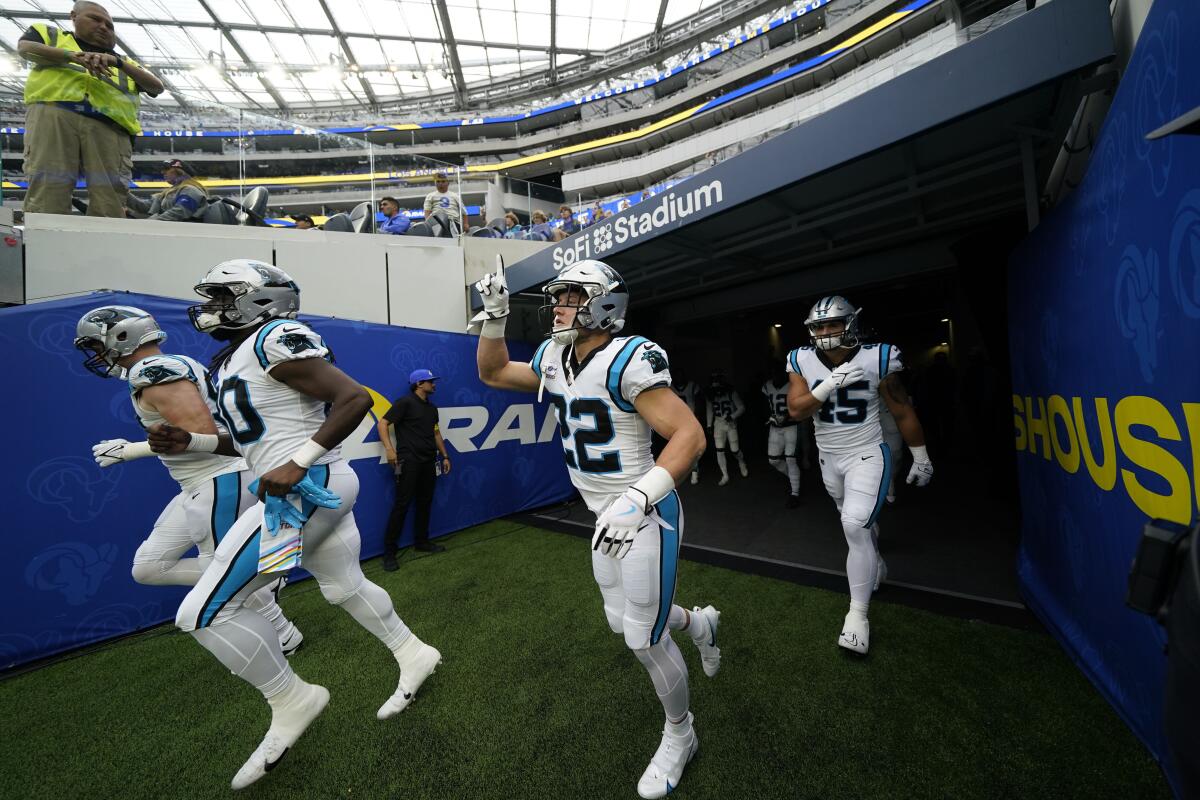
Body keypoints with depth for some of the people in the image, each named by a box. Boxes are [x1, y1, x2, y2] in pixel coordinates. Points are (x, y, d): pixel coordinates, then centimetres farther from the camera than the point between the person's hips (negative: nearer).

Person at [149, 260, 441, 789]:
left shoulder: (276, 339, -12)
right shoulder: (238, 357, 19)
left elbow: (356, 399, -22)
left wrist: (298, 463, -24)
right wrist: (192, 443, 13)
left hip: (306, 489, -10)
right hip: (319, 489, 10)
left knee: (205, 613, -1)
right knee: (345, 587, 23)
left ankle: (291, 701, 17)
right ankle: (414, 656, 40)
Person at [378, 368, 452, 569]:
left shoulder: (432, 408, 16)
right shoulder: (405, 402, -5)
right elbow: (383, 423, -8)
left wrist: (445, 456, 19)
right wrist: (389, 449, -19)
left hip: (428, 462, 7)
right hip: (408, 461, -7)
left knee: (425, 502, 12)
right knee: (402, 504, -6)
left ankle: (422, 541, 25)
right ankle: (389, 551, 4)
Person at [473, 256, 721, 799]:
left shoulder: (629, 360, -23)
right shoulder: (554, 360, 2)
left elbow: (690, 434, -28)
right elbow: (493, 373, 15)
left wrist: (638, 498, -38)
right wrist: (495, 317, 3)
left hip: (647, 516, -8)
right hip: (610, 519, 8)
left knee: (644, 640, 6)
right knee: (621, 620, 22)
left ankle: (679, 735, 38)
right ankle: (699, 622, 51)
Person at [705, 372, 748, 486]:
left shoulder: (732, 393, -13)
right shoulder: (711, 396, -2)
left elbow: (741, 408, -9)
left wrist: (732, 416, -24)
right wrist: (709, 425, 11)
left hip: (731, 424, -3)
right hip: (718, 424, 3)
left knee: (734, 449, 1)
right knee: (719, 450, -5)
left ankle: (742, 464, 36)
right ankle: (725, 476, 6)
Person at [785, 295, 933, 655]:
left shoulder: (875, 359, -14)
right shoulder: (803, 362, -8)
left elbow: (903, 412, -4)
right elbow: (796, 410, -15)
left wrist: (921, 458, 3)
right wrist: (830, 385, -28)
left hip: (866, 455, -3)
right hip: (829, 457, 4)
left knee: (855, 526, -15)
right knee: (859, 521, 21)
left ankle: (858, 613, 0)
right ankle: (874, 565, 51)